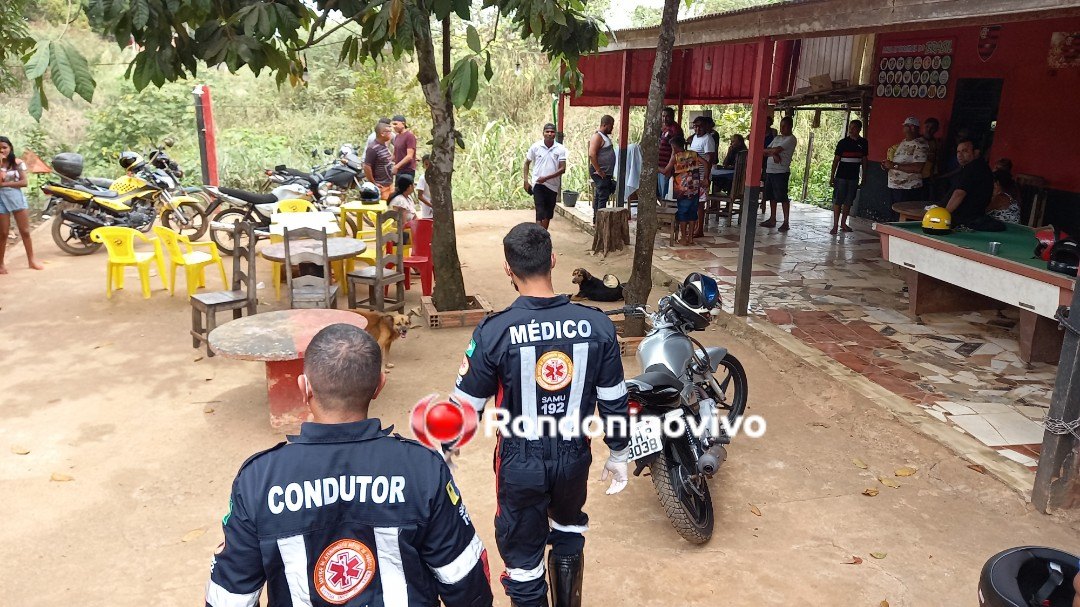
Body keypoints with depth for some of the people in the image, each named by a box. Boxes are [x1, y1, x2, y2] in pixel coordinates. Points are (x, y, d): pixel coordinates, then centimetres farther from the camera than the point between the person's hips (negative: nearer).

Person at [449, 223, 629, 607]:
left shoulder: (494, 332, -20)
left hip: (520, 463, -3)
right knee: (569, 530, 31)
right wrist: (619, 457, 13)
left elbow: (466, 407, -10)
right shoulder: (597, 325, -13)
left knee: (522, 553, 18)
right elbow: (614, 403, -4)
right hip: (575, 457, 3)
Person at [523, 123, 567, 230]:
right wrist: (526, 180, 2)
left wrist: (546, 177, -17)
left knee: (548, 213, 11)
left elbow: (562, 169, -8)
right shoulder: (535, 147, -2)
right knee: (540, 211, -11)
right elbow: (527, 163, 9)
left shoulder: (560, 149, -4)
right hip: (538, 184, -2)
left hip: (553, 184, 2)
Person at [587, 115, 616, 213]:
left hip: (605, 173, 10)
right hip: (600, 173, -10)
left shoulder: (605, 136, 17)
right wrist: (599, 171, -24)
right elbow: (592, 154, -24)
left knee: (599, 196, 13)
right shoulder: (597, 136, -13)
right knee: (603, 196, -13)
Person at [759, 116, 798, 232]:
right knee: (772, 197, 12)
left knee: (783, 197, -7)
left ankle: (786, 222, -5)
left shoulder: (791, 139, -6)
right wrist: (773, 154, -11)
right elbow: (766, 151, 9)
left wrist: (768, 151, 2)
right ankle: (772, 219, 21)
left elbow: (776, 150, -16)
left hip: (781, 172, -8)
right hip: (770, 170, 8)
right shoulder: (777, 138, 19)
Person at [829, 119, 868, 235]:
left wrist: (864, 177, 12)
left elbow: (864, 160, 13)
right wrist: (832, 176, -4)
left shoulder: (863, 143, 6)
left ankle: (843, 223, 20)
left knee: (848, 201, 9)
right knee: (838, 201, -5)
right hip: (841, 176, -3)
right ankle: (835, 225, -4)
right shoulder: (843, 142, -4)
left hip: (854, 177, 3)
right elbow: (836, 160, -1)